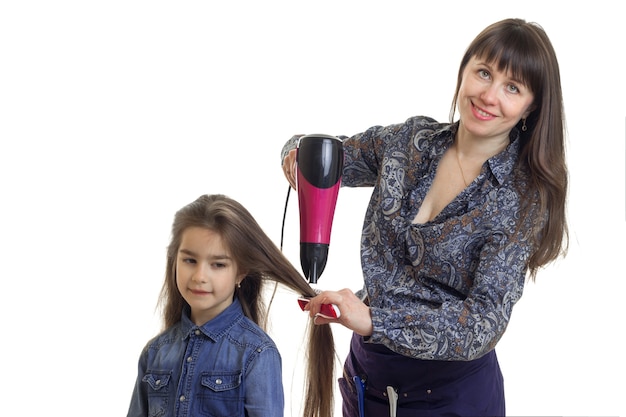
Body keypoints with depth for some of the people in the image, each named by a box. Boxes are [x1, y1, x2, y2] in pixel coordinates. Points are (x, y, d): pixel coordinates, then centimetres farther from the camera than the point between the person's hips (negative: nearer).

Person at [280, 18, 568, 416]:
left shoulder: (523, 199, -15)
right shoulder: (411, 139, -3)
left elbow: (485, 322, -23)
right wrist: (300, 153, -16)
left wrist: (375, 320, -37)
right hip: (367, 372, 4)